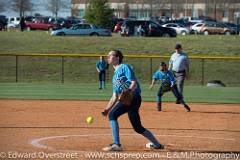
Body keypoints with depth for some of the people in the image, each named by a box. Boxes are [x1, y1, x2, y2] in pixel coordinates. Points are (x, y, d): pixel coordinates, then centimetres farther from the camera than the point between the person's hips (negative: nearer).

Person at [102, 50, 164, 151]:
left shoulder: (124, 67, 1)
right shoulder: (115, 75, 27)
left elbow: (134, 82, -10)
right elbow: (115, 97, 26)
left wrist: (129, 90, -30)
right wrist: (107, 109, 16)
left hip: (133, 96, -10)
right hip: (128, 98, 10)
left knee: (113, 115, -20)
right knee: (137, 127, 16)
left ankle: (116, 144, -23)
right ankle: (156, 144, 32)